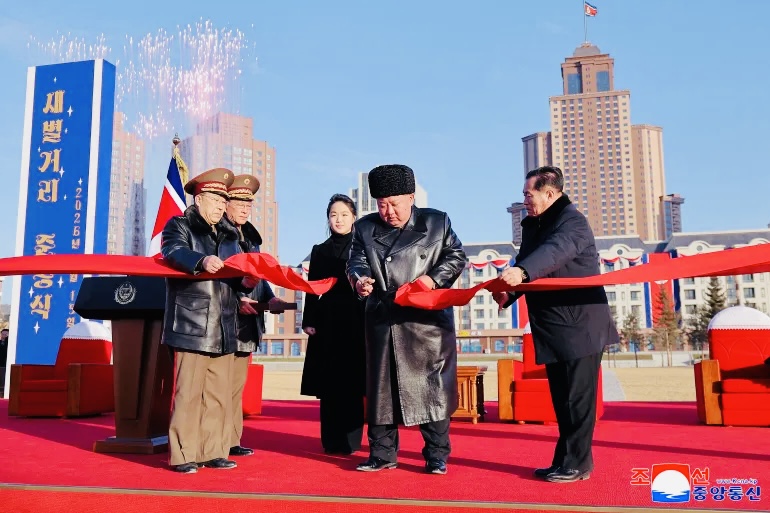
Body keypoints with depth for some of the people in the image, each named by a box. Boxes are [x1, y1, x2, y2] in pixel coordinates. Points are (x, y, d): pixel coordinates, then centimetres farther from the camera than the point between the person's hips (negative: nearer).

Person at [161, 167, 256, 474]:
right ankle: (183, 455, 5)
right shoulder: (179, 226, 3)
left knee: (219, 395, 10)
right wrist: (201, 261, -37)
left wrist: (246, 282, -6)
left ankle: (213, 452, 19)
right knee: (189, 393, -5)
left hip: (223, 329, 6)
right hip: (192, 328, -6)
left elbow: (238, 274, 17)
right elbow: (173, 252, -18)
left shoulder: (230, 235, 21)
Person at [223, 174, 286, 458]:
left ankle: (231, 440, 20)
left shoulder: (250, 235, 19)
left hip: (246, 322, 8)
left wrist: (269, 298, 5)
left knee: (237, 384, 12)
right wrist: (235, 300, -20)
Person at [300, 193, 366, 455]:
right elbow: (312, 290, 11)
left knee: (351, 383, -2)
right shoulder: (319, 251, 13)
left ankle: (350, 441, 6)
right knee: (328, 385, 3)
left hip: (355, 323, -2)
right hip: (326, 323, 3)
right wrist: (308, 321, 0)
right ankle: (331, 440, 12)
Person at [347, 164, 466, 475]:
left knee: (432, 386, 2)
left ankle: (436, 455, 14)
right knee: (381, 386, 7)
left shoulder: (437, 222, 6)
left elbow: (456, 256, 6)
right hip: (382, 320, 3)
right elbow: (356, 261, 5)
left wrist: (434, 278, -11)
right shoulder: (365, 228, 11)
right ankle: (382, 454, 19)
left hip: (428, 320, -2)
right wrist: (359, 278, -18)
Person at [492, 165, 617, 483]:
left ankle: (575, 464, 8)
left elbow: (556, 251, -34)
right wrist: (508, 293, -8)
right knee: (562, 399, 14)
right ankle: (567, 461, 23)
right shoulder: (532, 225, 13)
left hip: (579, 326, -8)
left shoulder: (572, 220, -13)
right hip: (554, 328, 9)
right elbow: (527, 263, 12)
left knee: (577, 398, -1)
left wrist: (521, 271, -50)